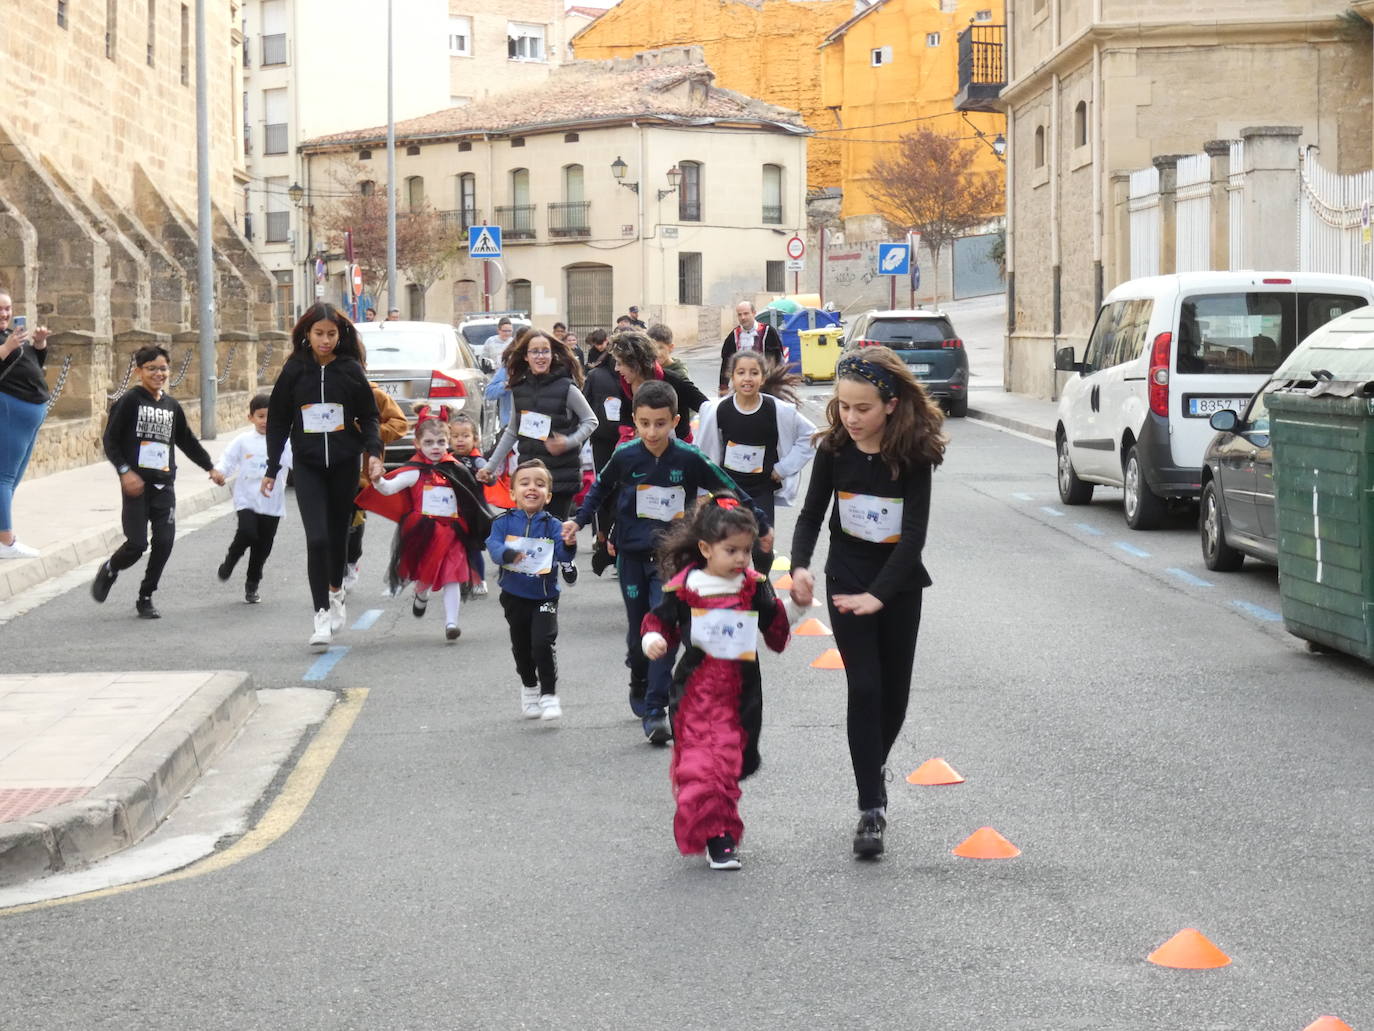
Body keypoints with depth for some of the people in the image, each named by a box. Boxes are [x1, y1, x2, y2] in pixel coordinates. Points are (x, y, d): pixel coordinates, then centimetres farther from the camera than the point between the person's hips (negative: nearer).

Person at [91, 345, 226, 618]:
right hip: (137, 484, -5)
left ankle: (146, 598, 12)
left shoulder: (171, 405, 12)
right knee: (137, 543, -8)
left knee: (164, 542, -3)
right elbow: (110, 441, -6)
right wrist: (125, 472, -16)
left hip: (164, 485, 5)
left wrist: (210, 467, 26)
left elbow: (187, 441, 25)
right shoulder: (129, 401, -4)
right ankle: (109, 571, 23)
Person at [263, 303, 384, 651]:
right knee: (316, 538, -13)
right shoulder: (294, 370, 0)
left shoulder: (350, 370, 0)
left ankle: (336, 590, 39)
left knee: (338, 533, 11)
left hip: (344, 464, 1)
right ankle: (321, 615, -9)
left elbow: (368, 416, 6)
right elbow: (278, 420, 6)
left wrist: (373, 452, -10)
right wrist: (272, 469, 4)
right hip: (307, 466, -1)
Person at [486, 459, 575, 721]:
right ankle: (529, 687, 41)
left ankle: (549, 694, -3)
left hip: (544, 596, -2)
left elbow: (563, 555, -19)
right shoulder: (504, 522, -6)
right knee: (521, 646, 17)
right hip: (514, 596, 2)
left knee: (543, 643, -17)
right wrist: (507, 554, -40)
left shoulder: (552, 525, -8)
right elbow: (493, 545, -18)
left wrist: (569, 544, -42)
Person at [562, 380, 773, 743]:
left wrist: (761, 523, 8)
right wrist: (579, 520, 8)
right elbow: (601, 487, 14)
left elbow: (730, 489, 1)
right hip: (632, 554, 2)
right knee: (638, 630, 11)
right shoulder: (625, 456, -8)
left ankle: (655, 710, -11)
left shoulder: (689, 458, -12)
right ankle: (639, 687, 37)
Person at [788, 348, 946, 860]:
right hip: (847, 582, 0)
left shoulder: (912, 455, -16)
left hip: (900, 585, 0)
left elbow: (914, 532, -19)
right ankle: (872, 808, -7)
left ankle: (873, 767, 40)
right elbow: (811, 514, -5)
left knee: (894, 691, 12)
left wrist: (878, 594, -27)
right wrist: (799, 566, -24)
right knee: (864, 688, -8)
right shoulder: (834, 449, -10)